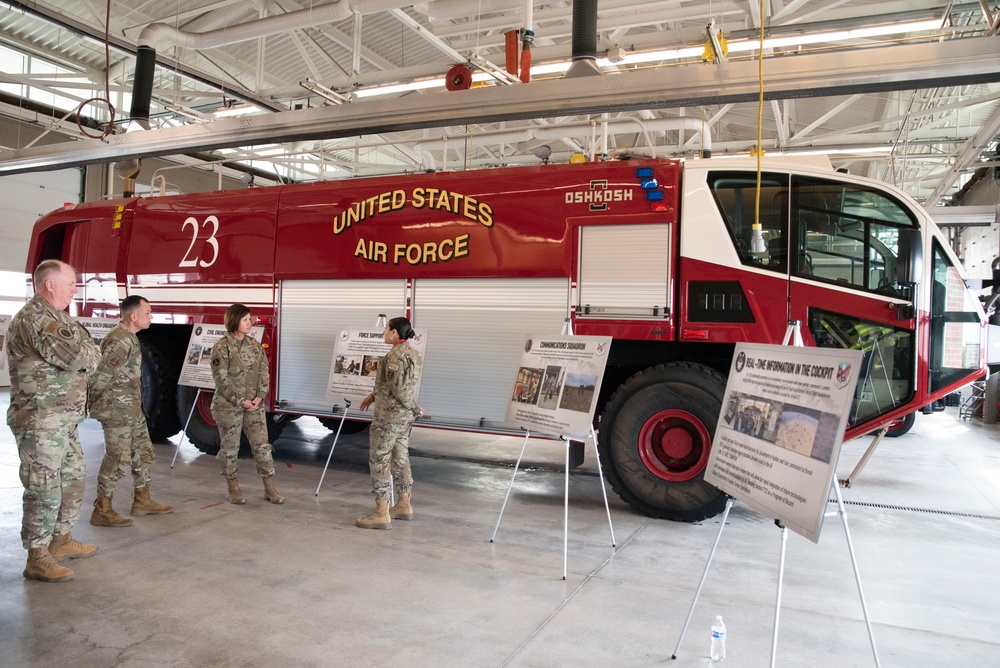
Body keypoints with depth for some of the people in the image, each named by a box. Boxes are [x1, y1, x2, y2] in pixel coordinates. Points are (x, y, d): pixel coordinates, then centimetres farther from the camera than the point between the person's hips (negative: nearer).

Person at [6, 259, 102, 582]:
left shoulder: (55, 317, 17)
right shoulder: (35, 318, -17)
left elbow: (91, 356, 16)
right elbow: (78, 357, -24)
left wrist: (83, 351, -5)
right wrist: (89, 351, -3)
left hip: (64, 420, 10)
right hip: (41, 422, -10)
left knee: (73, 479, 18)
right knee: (44, 489, -4)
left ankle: (61, 541, 31)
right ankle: (37, 559, 7)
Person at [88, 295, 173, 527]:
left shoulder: (130, 337, 13)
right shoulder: (120, 340, -20)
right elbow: (102, 374, -23)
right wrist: (92, 401, -10)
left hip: (132, 409, 10)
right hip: (117, 411, -10)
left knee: (144, 454, 15)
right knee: (118, 460, -3)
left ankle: (141, 501, 26)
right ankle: (102, 511, 7)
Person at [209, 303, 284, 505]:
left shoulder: (254, 345, 7)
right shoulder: (221, 347, -9)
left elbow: (264, 372, 6)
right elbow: (221, 379, -14)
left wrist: (259, 397, -7)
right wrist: (241, 401, -15)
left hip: (254, 405, 5)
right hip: (228, 406, -5)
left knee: (262, 445, 3)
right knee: (230, 447, 6)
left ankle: (270, 488, 10)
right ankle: (233, 489, 20)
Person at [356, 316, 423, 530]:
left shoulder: (395, 354, -16)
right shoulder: (411, 353, 12)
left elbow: (398, 387, -21)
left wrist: (415, 408, -9)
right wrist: (373, 395, 24)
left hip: (389, 415, -10)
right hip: (404, 415, 10)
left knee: (379, 460, -3)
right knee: (400, 458, 16)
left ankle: (382, 514, -2)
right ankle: (404, 506, 24)